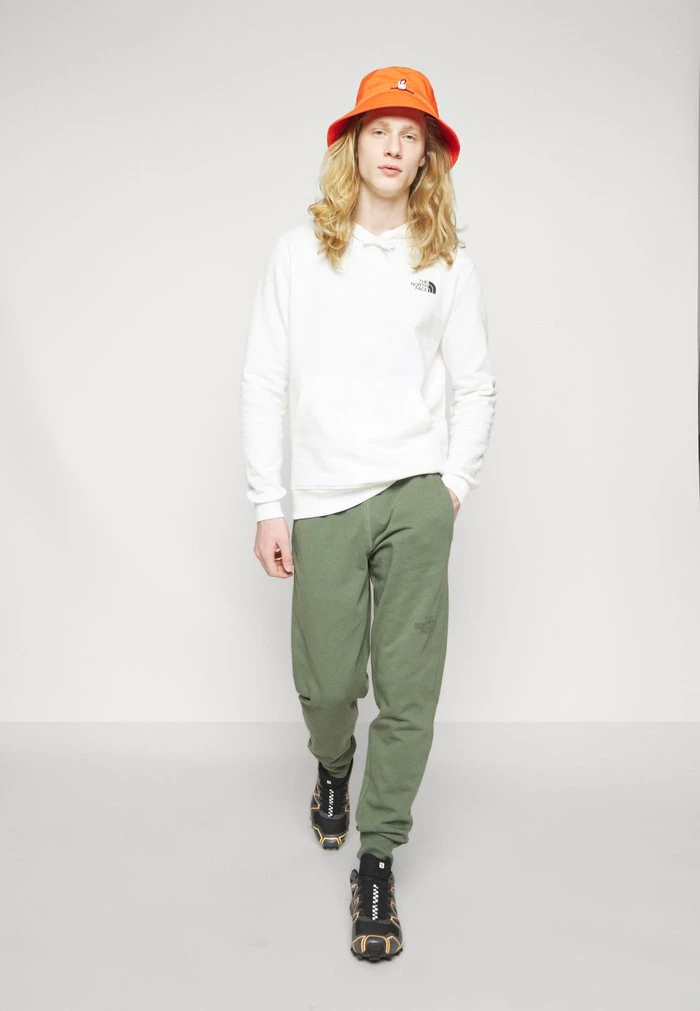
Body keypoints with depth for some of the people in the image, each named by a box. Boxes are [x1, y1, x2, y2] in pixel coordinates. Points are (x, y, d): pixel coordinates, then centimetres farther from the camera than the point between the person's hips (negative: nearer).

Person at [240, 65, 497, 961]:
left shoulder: (448, 263, 7)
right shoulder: (299, 251, 5)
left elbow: (475, 385, 12)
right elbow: (264, 383, 3)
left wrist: (455, 483, 2)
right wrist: (269, 507, -1)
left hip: (415, 497, 0)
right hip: (325, 502, 0)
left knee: (407, 685, -2)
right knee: (327, 682, 5)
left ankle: (377, 861, 14)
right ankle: (333, 768, 41)